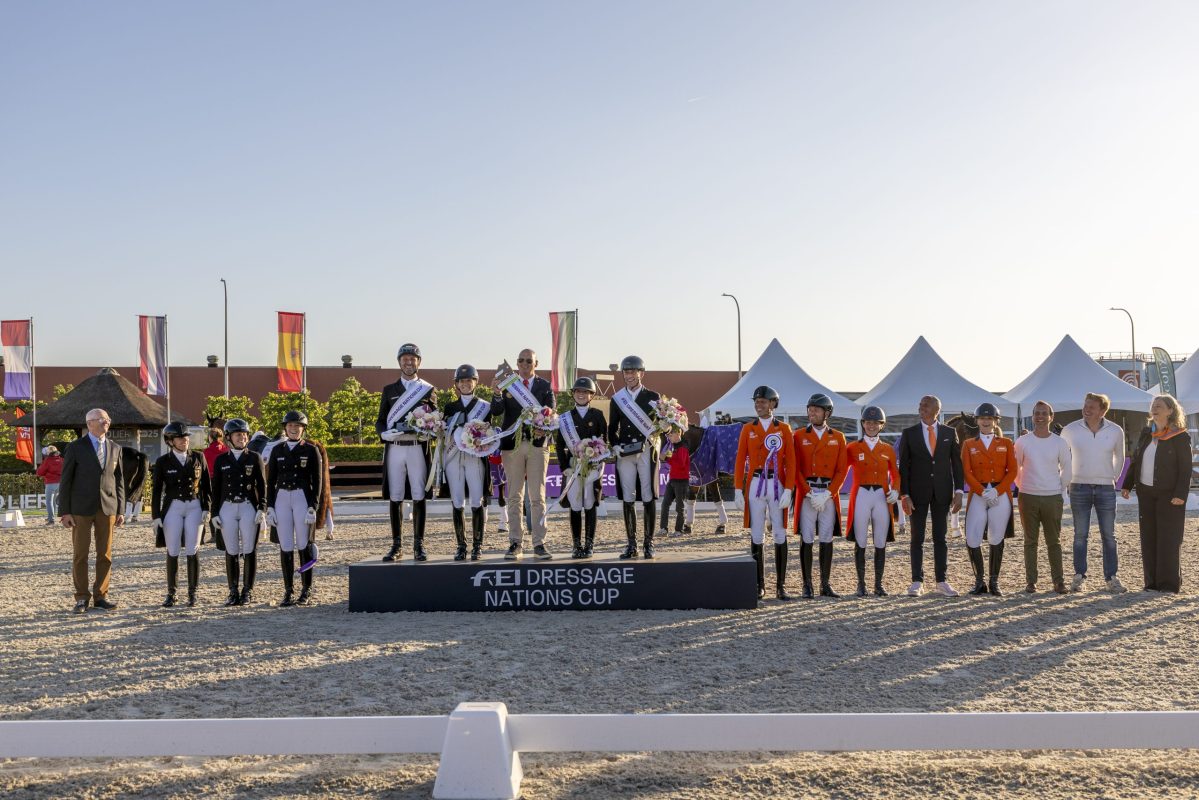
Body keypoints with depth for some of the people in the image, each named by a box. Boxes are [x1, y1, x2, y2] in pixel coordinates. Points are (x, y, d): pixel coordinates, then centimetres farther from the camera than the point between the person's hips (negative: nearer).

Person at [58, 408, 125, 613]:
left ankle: (100, 596, 12)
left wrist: (120, 510, 7)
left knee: (105, 554, 3)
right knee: (80, 554, 1)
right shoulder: (75, 448, -1)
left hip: (107, 508, 3)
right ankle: (82, 598, 9)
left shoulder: (115, 448, 10)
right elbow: (65, 481, -2)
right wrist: (64, 512, -7)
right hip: (81, 508, -3)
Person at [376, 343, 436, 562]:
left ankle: (418, 544, 4)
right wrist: (385, 433, -10)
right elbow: (380, 421, 11)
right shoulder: (389, 390, 14)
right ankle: (396, 544, 9)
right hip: (394, 448, 1)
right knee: (395, 497, 2)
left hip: (418, 447, -1)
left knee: (418, 496, -2)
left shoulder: (427, 389, 11)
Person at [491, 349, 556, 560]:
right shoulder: (507, 384, 6)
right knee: (514, 497, 4)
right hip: (512, 444, 0)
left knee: (538, 497, 0)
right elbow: (495, 411, -5)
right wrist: (498, 392, -24)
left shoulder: (544, 386, 8)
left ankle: (539, 544, 3)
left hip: (537, 443, 0)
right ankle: (515, 543, 8)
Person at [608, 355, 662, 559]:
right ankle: (632, 544, 9)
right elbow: (612, 428, 14)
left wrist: (654, 442, -13)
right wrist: (615, 446, -3)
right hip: (624, 454, 2)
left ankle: (648, 544, 3)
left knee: (648, 498, -2)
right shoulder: (617, 399, 12)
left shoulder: (653, 397, 6)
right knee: (627, 499, 3)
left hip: (647, 451, -2)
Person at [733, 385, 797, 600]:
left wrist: (788, 490, -10)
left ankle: (780, 586, 6)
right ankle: (759, 585, 11)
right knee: (756, 536, 3)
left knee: (780, 535, 0)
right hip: (754, 486, 1)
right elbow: (740, 460, 5)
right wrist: (738, 490, -2)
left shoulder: (784, 429, 3)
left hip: (777, 486, -1)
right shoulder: (748, 429, 8)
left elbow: (790, 462, -1)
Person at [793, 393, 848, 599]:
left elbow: (842, 469, 2)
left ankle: (826, 585, 10)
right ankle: (807, 586, 2)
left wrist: (827, 494, -9)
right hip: (806, 494, -1)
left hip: (829, 495, 1)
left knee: (826, 539, 3)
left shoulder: (838, 437, 8)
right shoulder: (800, 435, 5)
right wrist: (809, 494, -11)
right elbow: (796, 468, -1)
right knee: (807, 539, -2)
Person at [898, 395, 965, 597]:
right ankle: (917, 582, 6)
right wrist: (904, 495, -8)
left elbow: (957, 463, 5)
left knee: (940, 538, 6)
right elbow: (904, 466, 0)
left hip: (942, 492, 1)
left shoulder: (949, 433, 5)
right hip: (918, 492, -1)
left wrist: (958, 491, -3)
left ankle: (942, 581, 10)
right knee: (917, 538, 2)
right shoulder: (909, 434, 1)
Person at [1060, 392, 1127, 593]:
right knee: (1080, 535, 3)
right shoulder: (1070, 430, -3)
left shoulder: (1116, 431, -1)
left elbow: (1119, 457, 17)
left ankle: (1112, 577, 9)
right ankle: (1079, 576, 9)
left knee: (1109, 535, 3)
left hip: (1106, 488, 1)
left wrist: (1113, 478, 15)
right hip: (1079, 488, -1)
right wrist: (1066, 479, 10)